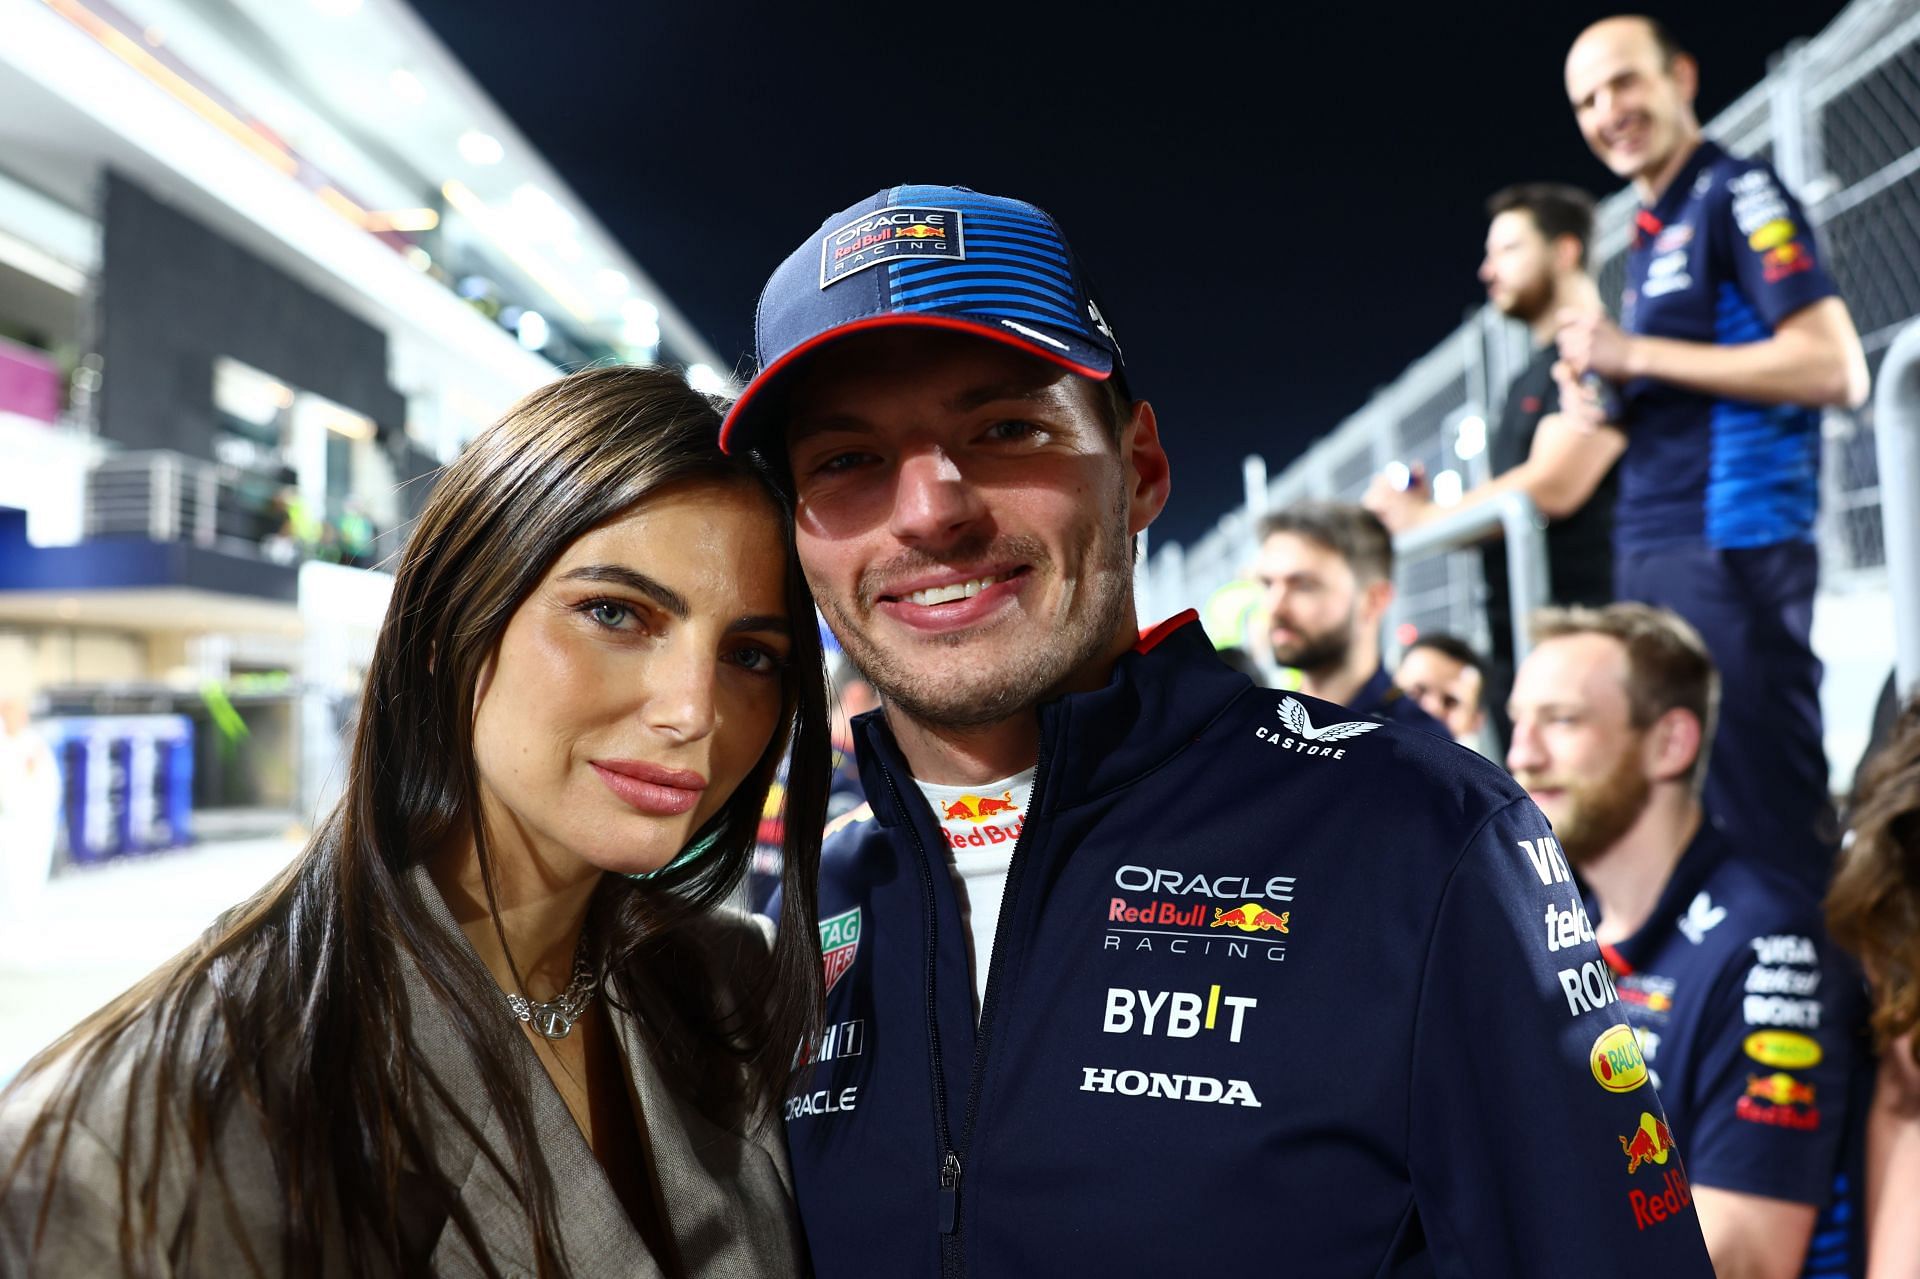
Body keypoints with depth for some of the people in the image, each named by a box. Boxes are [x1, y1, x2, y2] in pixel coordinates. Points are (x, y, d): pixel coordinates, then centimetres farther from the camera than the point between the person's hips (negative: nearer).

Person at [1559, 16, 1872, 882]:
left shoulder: (1738, 196, -4)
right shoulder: (1649, 234, 21)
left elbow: (1836, 370, -15)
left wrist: (1634, 356, -13)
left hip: (1733, 549, -8)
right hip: (1649, 557, 9)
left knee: (1769, 816, -6)